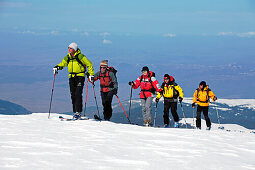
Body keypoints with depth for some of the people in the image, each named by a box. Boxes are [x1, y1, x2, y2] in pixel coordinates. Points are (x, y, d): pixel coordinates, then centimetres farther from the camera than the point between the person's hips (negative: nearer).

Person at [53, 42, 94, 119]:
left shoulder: (80, 56, -10)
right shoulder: (67, 57, 7)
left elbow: (89, 64, -5)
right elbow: (62, 64, 15)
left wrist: (91, 74, -10)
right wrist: (57, 67, -6)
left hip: (80, 76, -6)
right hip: (71, 77, 6)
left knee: (78, 94, -16)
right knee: (73, 95, 5)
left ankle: (78, 112, -18)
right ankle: (75, 112, 11)